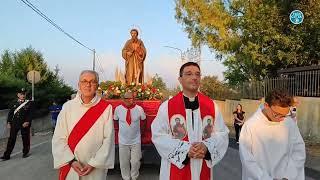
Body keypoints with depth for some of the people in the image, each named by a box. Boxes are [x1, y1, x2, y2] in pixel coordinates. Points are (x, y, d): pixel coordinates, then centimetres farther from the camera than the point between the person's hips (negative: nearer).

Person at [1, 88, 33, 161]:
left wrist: (27, 122, -17)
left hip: (25, 124, -2)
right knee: (11, 139, 3)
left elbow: (30, 114, -5)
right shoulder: (14, 104, 8)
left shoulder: (29, 103, 0)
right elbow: (10, 114, 9)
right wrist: (8, 123, 2)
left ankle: (25, 152, 22)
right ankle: (6, 155, 9)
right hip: (15, 124, 2)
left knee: (25, 138, 6)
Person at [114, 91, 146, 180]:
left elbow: (143, 120, 8)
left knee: (135, 162, 7)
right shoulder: (118, 109, -11)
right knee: (124, 162, 11)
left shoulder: (139, 109, -12)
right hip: (123, 140, 1)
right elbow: (115, 120, 9)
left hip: (136, 140, 0)